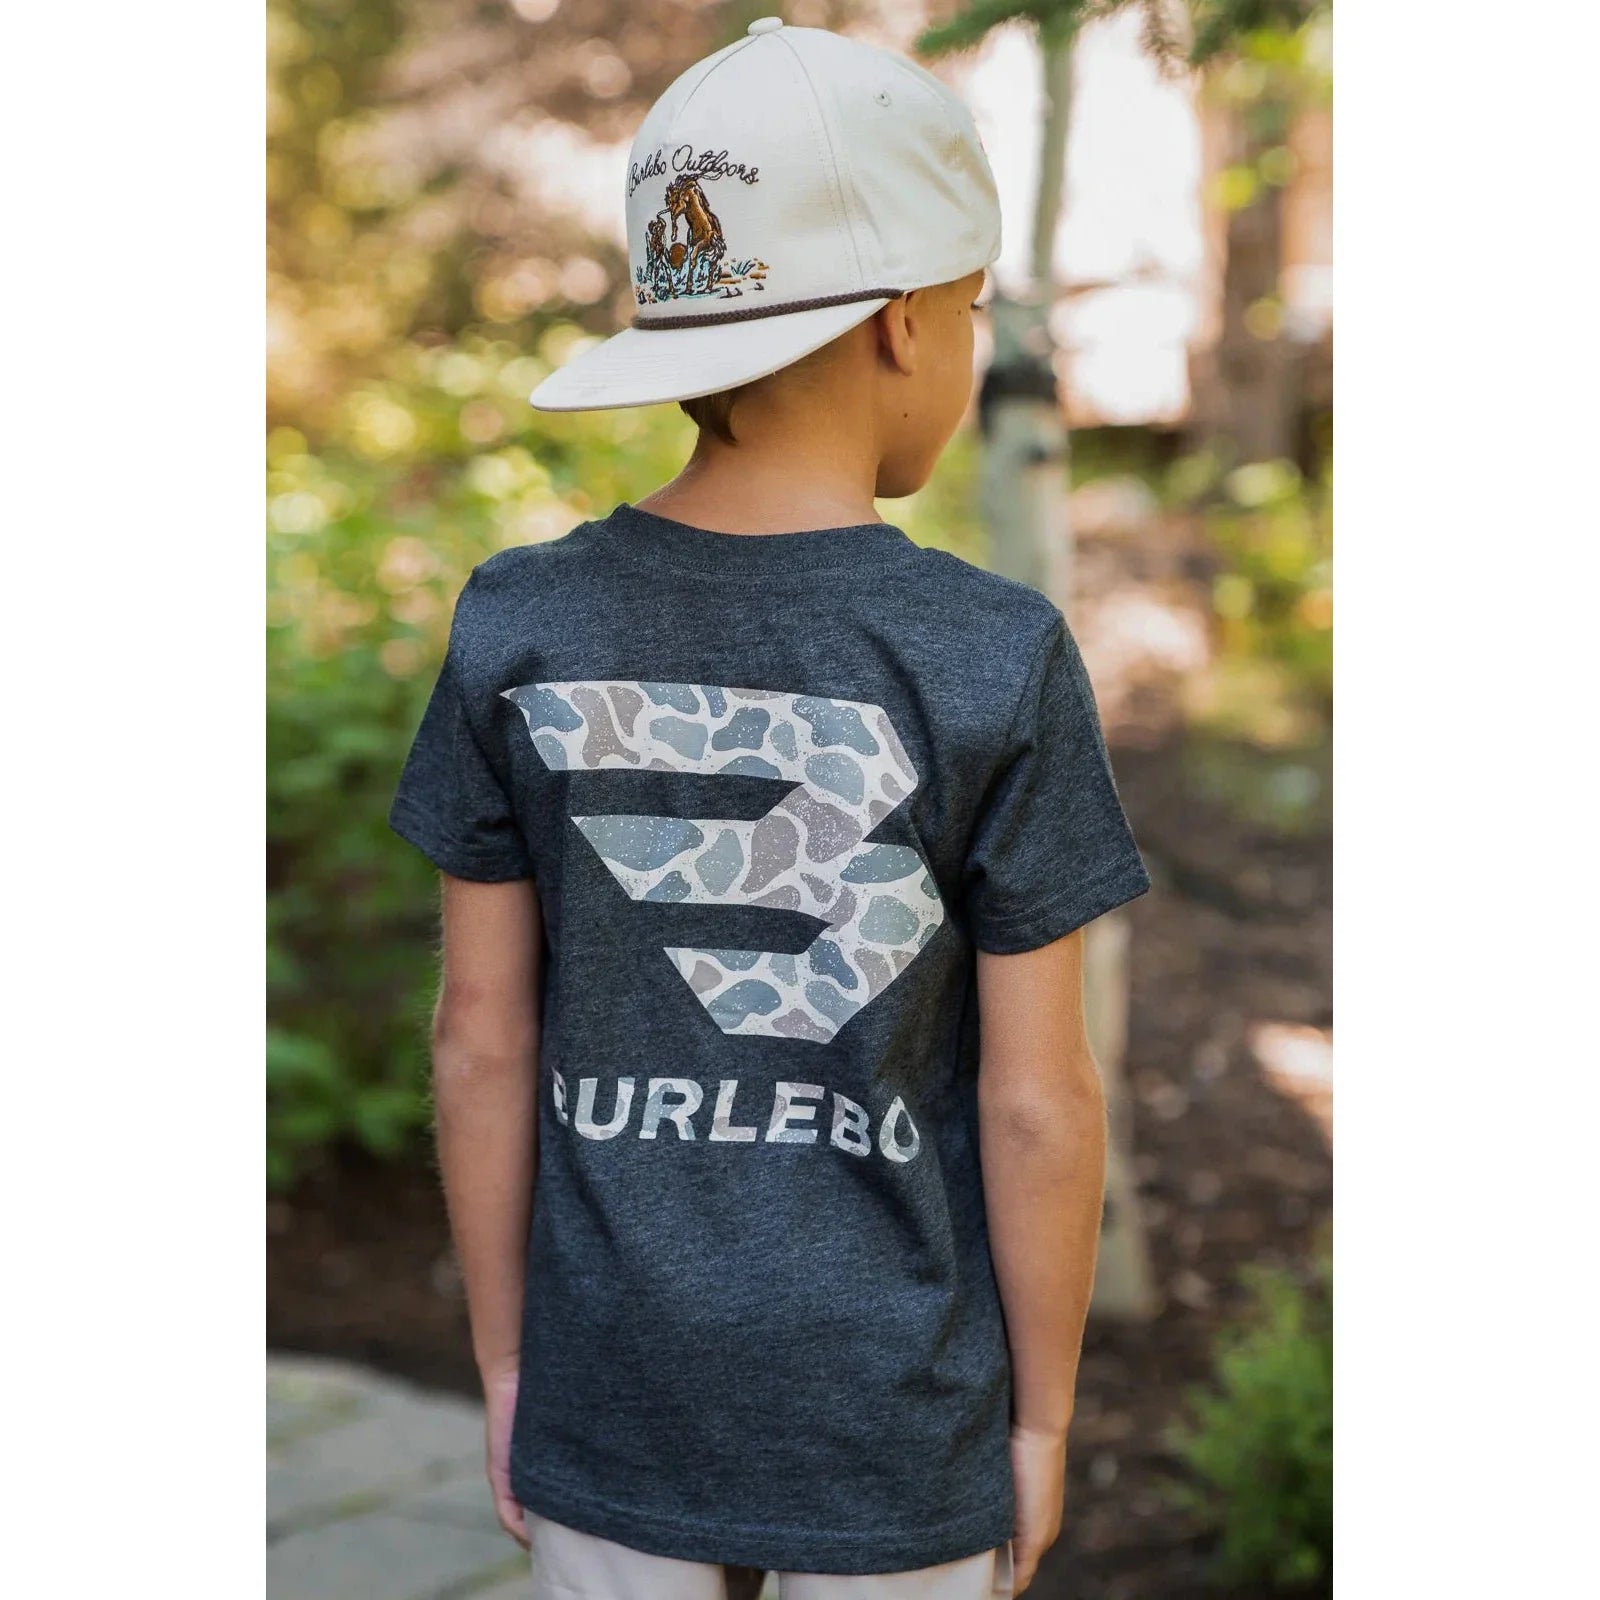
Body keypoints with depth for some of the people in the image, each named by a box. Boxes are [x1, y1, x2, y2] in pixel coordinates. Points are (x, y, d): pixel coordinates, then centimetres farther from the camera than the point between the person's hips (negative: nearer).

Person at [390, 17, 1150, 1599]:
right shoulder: (995, 665, -18)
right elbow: (1040, 1101, -13)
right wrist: (1040, 1416, 1)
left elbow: (480, 1040, -5)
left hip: (619, 1397, 2)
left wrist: (507, 1361, 7)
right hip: (892, 1421, -2)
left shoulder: (519, 635, -11)